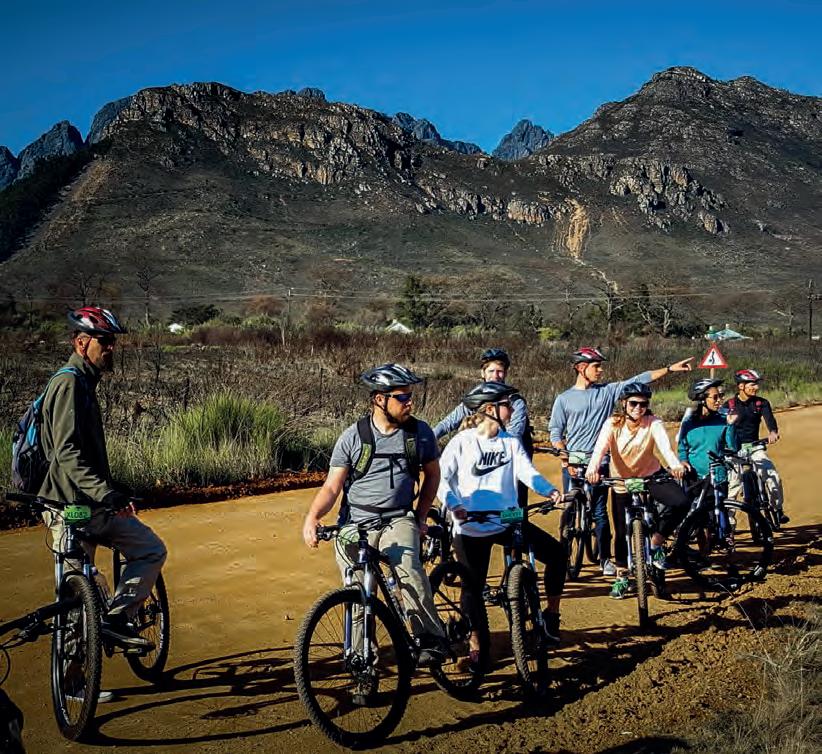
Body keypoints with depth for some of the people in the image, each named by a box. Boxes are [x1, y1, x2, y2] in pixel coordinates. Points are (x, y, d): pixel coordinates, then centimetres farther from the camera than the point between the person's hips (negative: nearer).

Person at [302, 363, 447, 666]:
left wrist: (420, 516, 8)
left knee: (408, 568, -28)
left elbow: (432, 474, 17)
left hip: (398, 520, 0)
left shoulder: (420, 432, 2)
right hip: (355, 524, 0)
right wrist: (311, 517, -19)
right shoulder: (353, 437, -4)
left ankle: (430, 638, -14)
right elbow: (332, 487, -2)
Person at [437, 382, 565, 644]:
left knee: (557, 553, -5)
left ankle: (551, 614, 13)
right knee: (474, 588, 2)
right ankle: (475, 642, 24)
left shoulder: (511, 441, 4)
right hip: (471, 528, -4)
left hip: (507, 522, 4)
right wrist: (454, 505, -29)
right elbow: (442, 478, -12)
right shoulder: (462, 442, -9)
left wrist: (549, 490, -24)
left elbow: (527, 471, -5)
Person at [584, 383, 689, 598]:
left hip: (650, 477, 0)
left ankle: (655, 544, -4)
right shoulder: (613, 424, -14)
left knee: (681, 502, -25)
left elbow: (665, 445, -32)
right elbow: (600, 448, -30)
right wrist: (592, 469, -52)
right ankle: (621, 577, 26)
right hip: (622, 482, 0)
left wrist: (676, 465, -53)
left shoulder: (653, 423, -14)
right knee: (622, 532, 3)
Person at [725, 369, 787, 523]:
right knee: (733, 486, -11)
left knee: (774, 477, -13)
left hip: (754, 447, 2)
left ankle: (777, 510, 6)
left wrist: (773, 431, -37)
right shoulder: (729, 405, -4)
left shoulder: (761, 403, 1)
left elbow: (769, 418, -17)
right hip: (734, 450, -2)